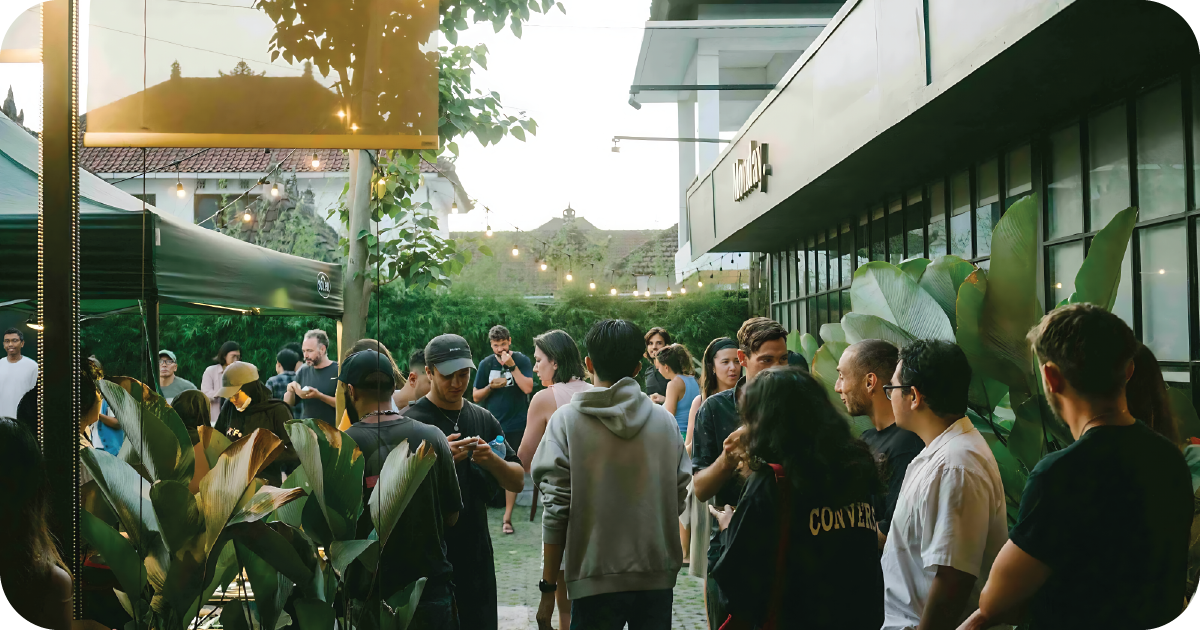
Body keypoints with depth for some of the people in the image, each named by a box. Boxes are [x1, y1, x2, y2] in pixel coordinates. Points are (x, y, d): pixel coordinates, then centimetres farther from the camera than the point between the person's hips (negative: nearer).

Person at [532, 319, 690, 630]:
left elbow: (556, 509, -9)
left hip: (596, 582, -3)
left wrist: (548, 587, -3)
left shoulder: (566, 420, -6)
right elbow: (679, 498, 4)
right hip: (658, 578, 3)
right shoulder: (665, 420, 2)